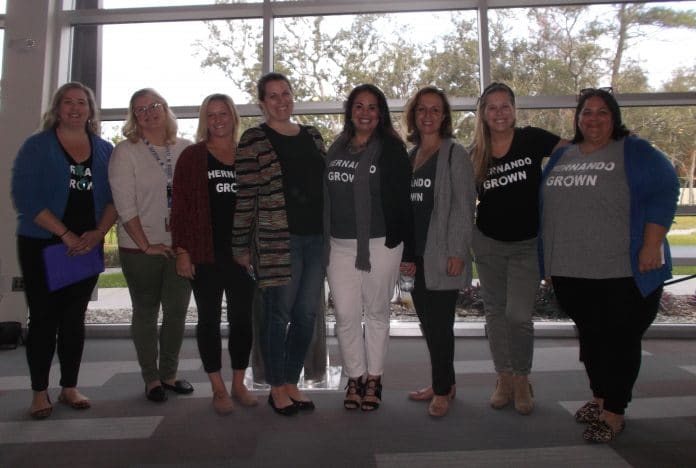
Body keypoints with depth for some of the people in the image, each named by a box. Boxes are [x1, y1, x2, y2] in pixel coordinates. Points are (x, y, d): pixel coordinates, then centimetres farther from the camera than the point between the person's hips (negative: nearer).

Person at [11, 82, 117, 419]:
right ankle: (40, 393, 14)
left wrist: (98, 233, -12)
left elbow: (114, 198, 4)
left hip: (88, 247, 3)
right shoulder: (37, 146, 0)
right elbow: (25, 196, -10)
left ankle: (69, 388, 20)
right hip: (41, 245, -3)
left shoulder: (105, 150, 9)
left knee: (75, 318, 9)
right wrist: (66, 235, -17)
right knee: (43, 318, 2)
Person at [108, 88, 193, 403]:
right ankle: (151, 378, 22)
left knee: (177, 311, 7)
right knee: (146, 313, 8)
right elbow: (124, 205, -9)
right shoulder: (125, 152, -4)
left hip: (180, 246, 3)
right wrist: (146, 245, -13)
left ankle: (169, 374, 25)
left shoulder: (185, 149, 5)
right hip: (141, 249, -2)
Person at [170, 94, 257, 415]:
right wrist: (181, 250, -9)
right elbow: (180, 205, -2)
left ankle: (239, 384, 23)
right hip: (205, 254, -2)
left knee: (242, 318, 7)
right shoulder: (192, 157, 1)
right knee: (209, 319, 7)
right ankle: (218, 388, 20)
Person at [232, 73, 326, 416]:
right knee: (278, 315, 3)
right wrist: (240, 246, -6)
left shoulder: (312, 136, 15)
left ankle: (292, 382, 26)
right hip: (278, 241, -5)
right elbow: (245, 197, -6)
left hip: (317, 238, 6)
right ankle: (277, 388, 21)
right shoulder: (253, 141, -2)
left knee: (307, 314, 10)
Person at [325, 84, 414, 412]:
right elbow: (325, 196, 15)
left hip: (381, 244, -3)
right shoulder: (336, 149, 12)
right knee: (345, 314, 3)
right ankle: (355, 378, 19)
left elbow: (403, 202, -5)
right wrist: (322, 243, 12)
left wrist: (407, 250, -8)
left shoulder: (392, 150, -2)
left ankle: (374, 379, 23)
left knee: (376, 312, 8)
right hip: (340, 246, 4)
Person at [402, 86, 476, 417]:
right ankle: (443, 383, 25)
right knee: (427, 320, 11)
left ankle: (443, 390, 13)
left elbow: (464, 204, -8)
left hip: (441, 253, -6)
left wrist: (457, 252, -15)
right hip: (417, 254, 6)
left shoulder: (454, 153, -2)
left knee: (439, 322, -2)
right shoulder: (410, 155, 15)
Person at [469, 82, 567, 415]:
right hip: (488, 242, 3)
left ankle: (522, 380, 15)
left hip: (527, 243, -2)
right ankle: (504, 378, 24)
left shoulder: (531, 139, -6)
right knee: (495, 312, 8)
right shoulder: (475, 154, 2)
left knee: (518, 315, -7)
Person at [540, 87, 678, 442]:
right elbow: (546, 206, 17)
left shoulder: (637, 152, -2)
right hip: (571, 273, 5)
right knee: (590, 336, 16)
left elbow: (663, 195, -9)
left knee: (621, 341, 2)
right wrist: (552, 260, 15)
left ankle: (614, 413, 15)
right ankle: (599, 397, 34)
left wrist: (651, 246, -18)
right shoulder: (561, 156, 13)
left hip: (624, 273, -5)